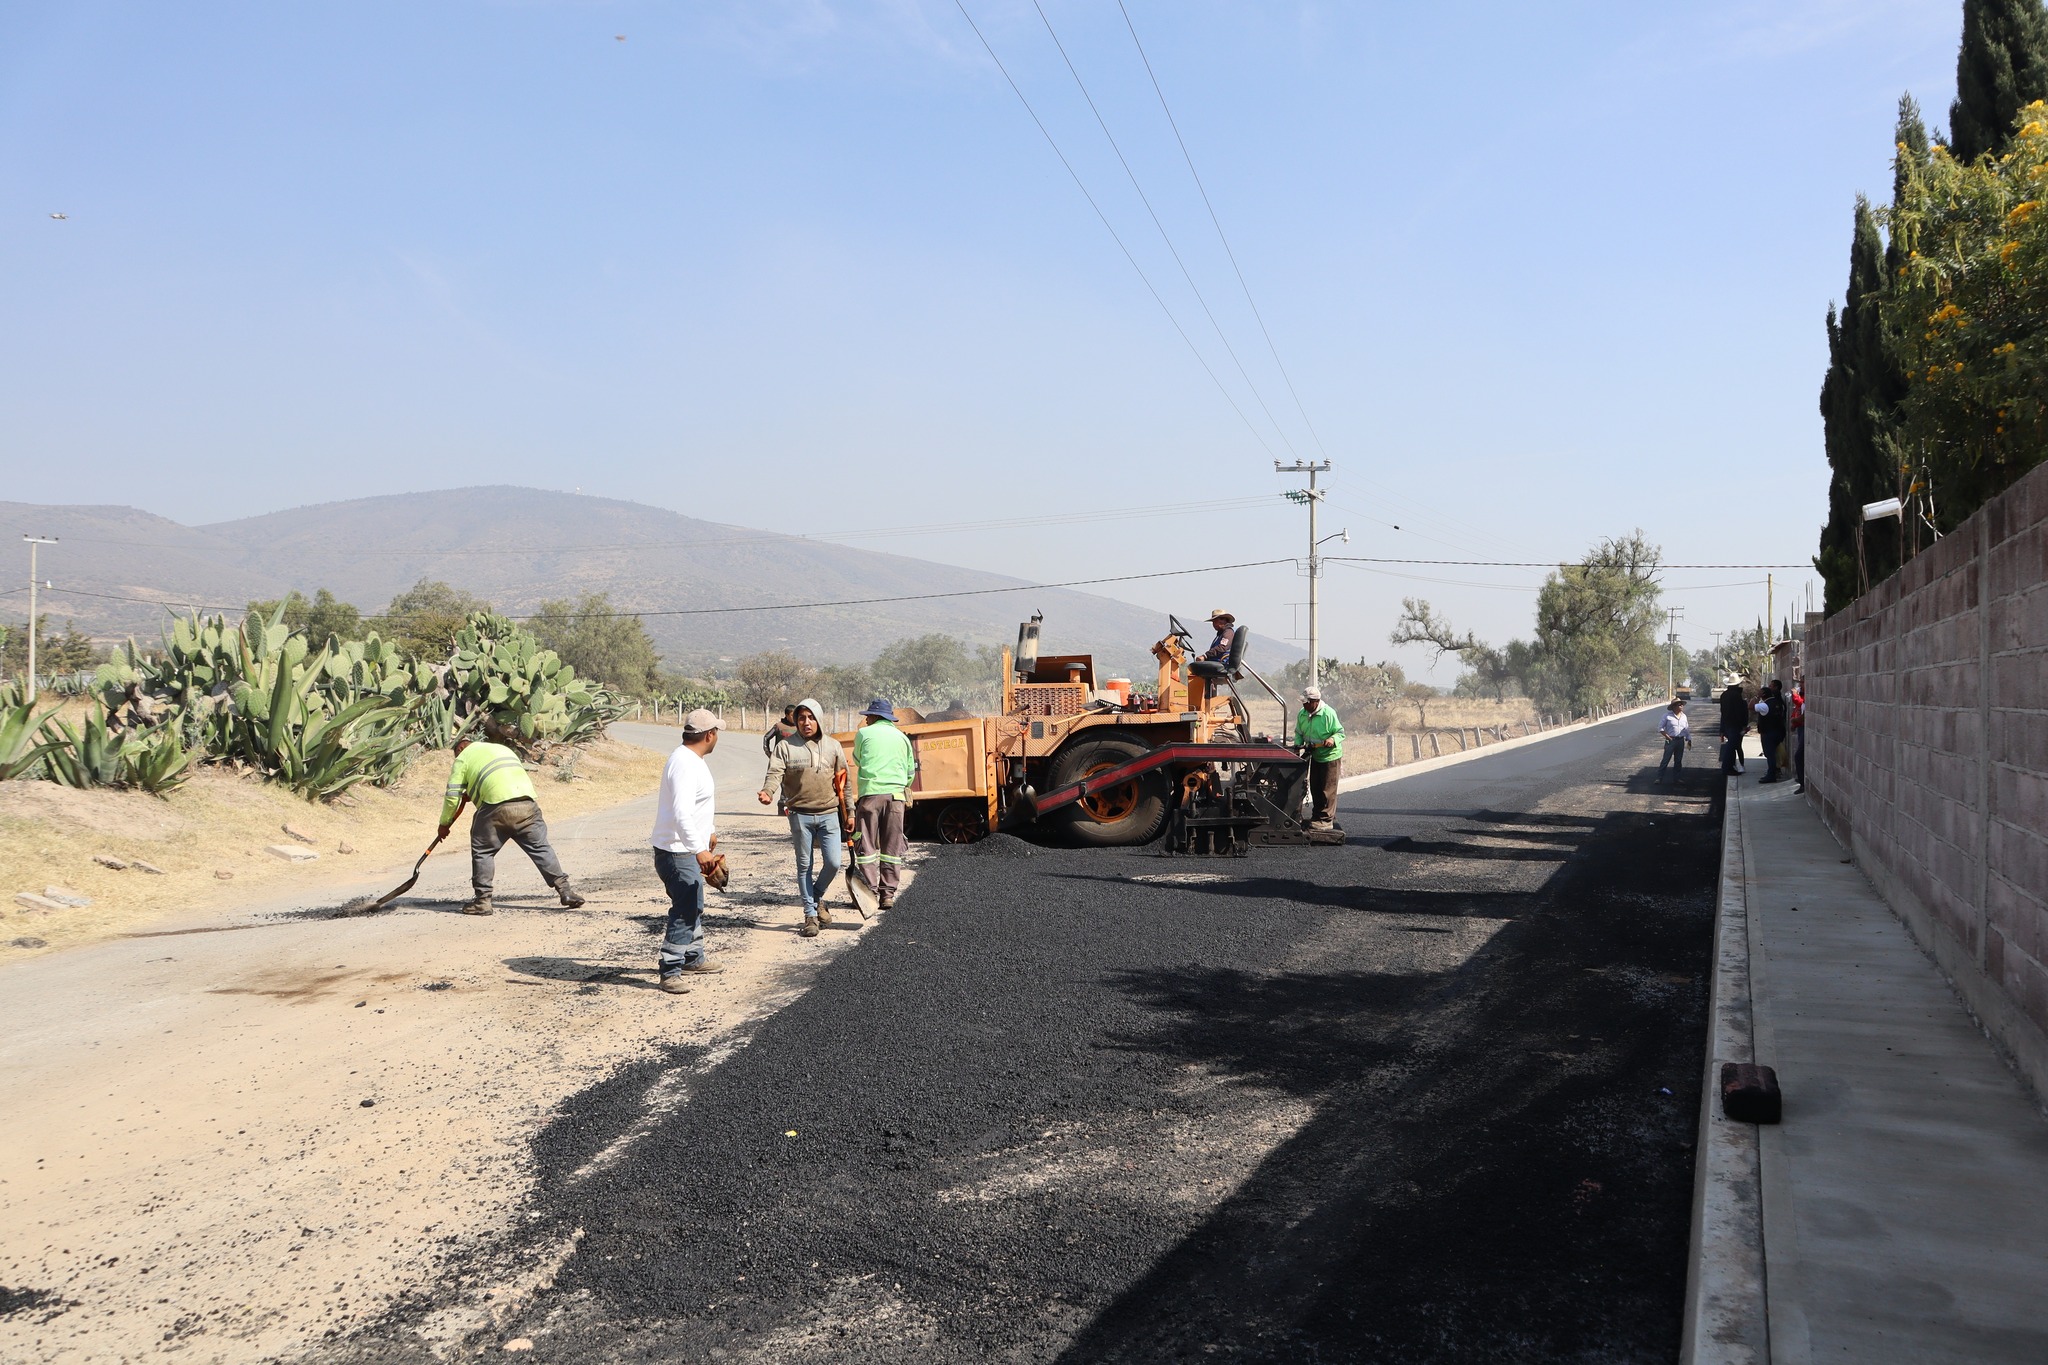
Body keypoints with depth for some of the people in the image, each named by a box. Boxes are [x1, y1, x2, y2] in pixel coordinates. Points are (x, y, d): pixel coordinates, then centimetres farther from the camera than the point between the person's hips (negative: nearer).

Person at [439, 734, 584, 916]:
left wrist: (444, 824, 28)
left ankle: (482, 899, 11)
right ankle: (565, 890, 5)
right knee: (541, 847, 10)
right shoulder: (502, 748, 34)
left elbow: (452, 797, 14)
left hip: (496, 806, -4)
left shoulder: (463, 758, 18)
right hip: (527, 803, 4)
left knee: (482, 851, 12)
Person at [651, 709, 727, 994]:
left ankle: (693, 959, 35)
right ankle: (670, 972, -7)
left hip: (688, 851, 11)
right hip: (677, 853, -11)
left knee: (694, 908, 21)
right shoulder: (684, 765, -23)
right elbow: (681, 814, -33)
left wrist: (710, 832, 38)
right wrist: (699, 850, -37)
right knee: (684, 912, -11)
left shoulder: (693, 760, 12)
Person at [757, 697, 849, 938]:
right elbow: (775, 773, -14)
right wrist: (768, 792, -36)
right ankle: (810, 914, 16)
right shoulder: (785, 746, -2)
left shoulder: (832, 746, 6)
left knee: (834, 862, -4)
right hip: (800, 815, -2)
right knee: (804, 866, 6)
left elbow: (842, 782, 10)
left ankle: (817, 896, 26)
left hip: (828, 813, 2)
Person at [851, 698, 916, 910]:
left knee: (867, 845, 2)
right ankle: (888, 893, 5)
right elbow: (911, 772, 17)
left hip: (870, 793, -2)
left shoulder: (864, 734, 6)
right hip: (895, 795, 3)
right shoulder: (902, 737, 14)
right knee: (892, 846, 7)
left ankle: (870, 892, -1)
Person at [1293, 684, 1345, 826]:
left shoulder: (1328, 713, -21)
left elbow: (1340, 732, -14)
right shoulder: (1302, 714, -1)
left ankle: (1326, 818, 3)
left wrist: (1333, 740, -33)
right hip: (1315, 756, 7)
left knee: (1327, 789, -3)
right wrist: (1298, 744, -7)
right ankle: (1317, 815, 27)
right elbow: (1299, 733, 11)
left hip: (1330, 756, -7)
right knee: (1315, 787, 15)